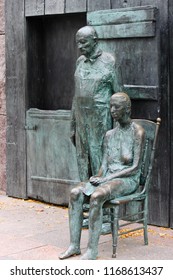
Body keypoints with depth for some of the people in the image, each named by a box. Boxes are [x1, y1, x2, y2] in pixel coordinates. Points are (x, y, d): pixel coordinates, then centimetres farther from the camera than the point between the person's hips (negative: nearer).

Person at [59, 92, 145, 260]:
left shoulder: (137, 132, -7)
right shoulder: (109, 135, 13)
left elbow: (135, 168, -13)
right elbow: (105, 165, 11)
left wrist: (106, 178, -17)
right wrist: (99, 177, -13)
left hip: (128, 180, -6)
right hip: (108, 178, 6)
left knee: (96, 196, -34)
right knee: (75, 193, -20)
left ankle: (92, 249, -29)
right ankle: (74, 245, -20)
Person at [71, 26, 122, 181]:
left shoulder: (109, 62, -7)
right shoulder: (80, 62, 11)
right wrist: (73, 126, 15)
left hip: (101, 120, -6)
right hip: (81, 119, 6)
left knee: (99, 161, -3)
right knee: (82, 160, 8)